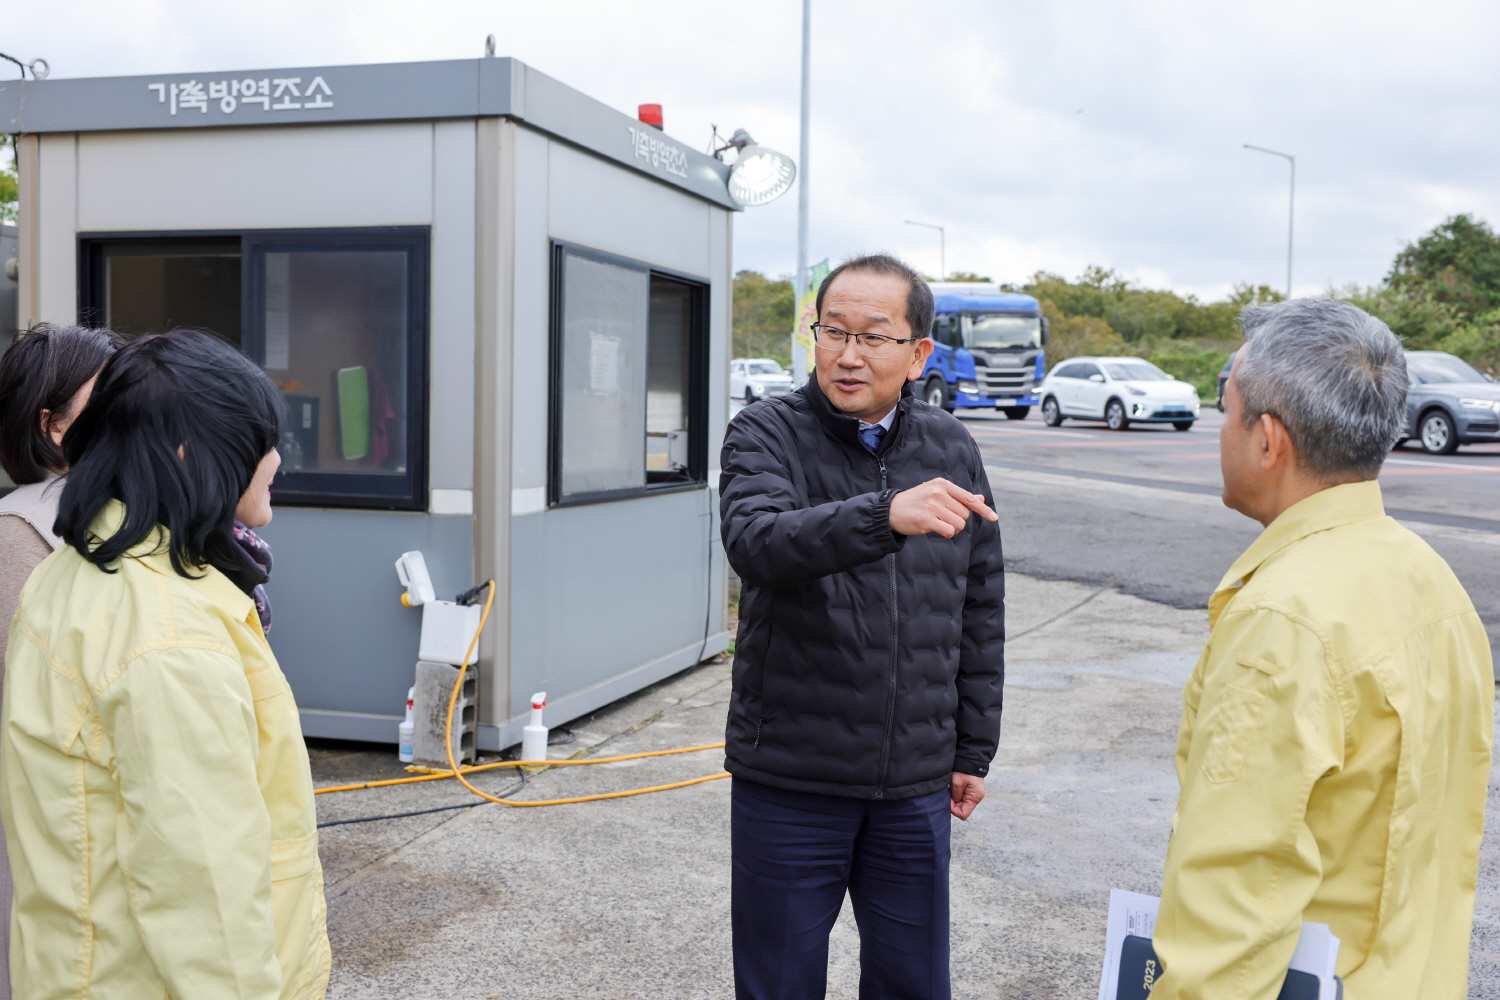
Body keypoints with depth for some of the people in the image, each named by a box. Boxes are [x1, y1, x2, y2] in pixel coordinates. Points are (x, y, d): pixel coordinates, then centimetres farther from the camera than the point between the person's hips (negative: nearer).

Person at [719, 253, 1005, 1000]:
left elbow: (981, 613, 11)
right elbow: (756, 543, -29)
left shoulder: (952, 451, 5)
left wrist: (973, 749, 11)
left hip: (915, 786, 3)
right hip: (788, 778, -3)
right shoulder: (765, 434, -7)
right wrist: (884, 516, -45)